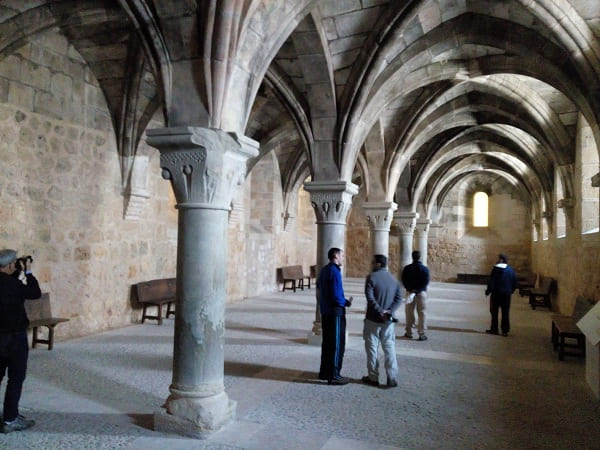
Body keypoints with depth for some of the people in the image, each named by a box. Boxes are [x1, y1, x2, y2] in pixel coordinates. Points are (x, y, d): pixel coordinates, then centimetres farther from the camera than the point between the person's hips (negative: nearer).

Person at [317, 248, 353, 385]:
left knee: (327, 342, 17)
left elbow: (319, 290, 18)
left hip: (325, 312, 9)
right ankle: (333, 376, 6)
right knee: (337, 344, 0)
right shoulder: (334, 271, -18)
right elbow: (336, 297, -23)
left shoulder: (324, 270, 10)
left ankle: (324, 372, 25)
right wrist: (347, 302, -6)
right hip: (335, 312, -9)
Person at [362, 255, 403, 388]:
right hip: (388, 321, 4)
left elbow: (370, 298, -18)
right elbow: (399, 298, 2)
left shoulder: (372, 277, -9)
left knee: (372, 348, 7)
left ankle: (373, 377, 13)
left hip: (373, 319, -4)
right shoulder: (393, 279, 8)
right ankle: (392, 378, 6)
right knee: (389, 348, 9)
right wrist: (389, 312, -7)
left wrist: (380, 312, -16)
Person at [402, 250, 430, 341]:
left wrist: (410, 289, -6)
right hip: (421, 293, -1)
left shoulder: (406, 268, 0)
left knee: (409, 312, 11)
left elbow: (404, 281, -5)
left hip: (410, 292, 2)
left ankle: (409, 333, 16)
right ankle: (422, 334, 4)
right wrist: (418, 290, -13)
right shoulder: (425, 269, -5)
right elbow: (426, 281, -13)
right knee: (422, 313, 4)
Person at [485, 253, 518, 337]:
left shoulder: (496, 269, -12)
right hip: (507, 294, 4)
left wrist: (488, 291, -5)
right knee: (505, 313, 8)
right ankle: (505, 331, 8)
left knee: (494, 312, 7)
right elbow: (515, 282, 8)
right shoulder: (510, 270, 3)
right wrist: (511, 290, 18)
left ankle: (494, 329, 10)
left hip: (496, 293, -4)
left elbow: (491, 281, -14)